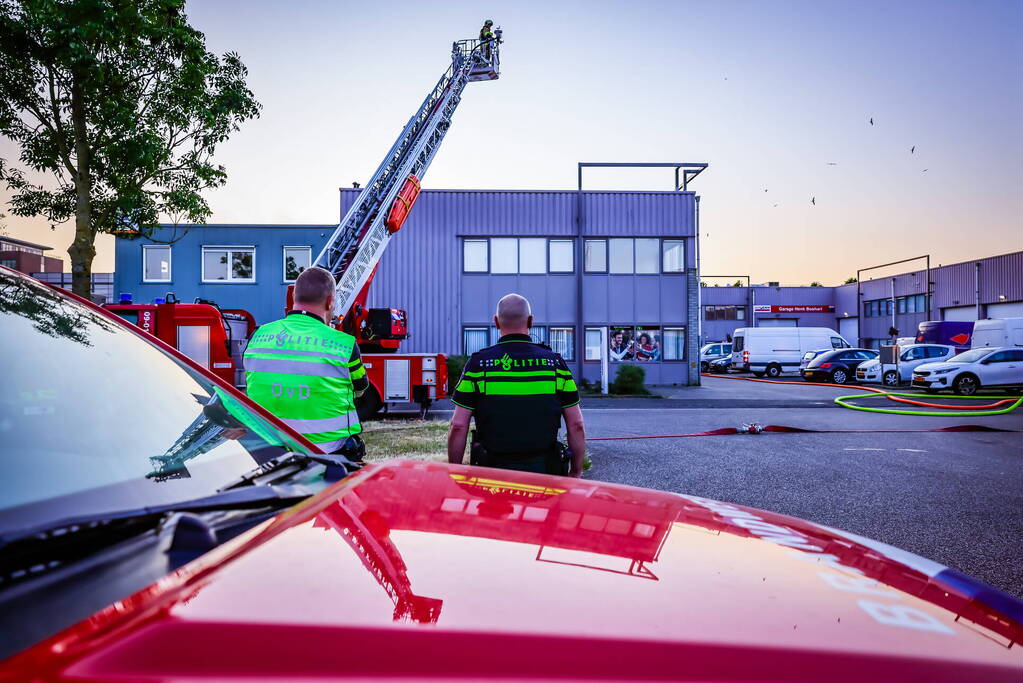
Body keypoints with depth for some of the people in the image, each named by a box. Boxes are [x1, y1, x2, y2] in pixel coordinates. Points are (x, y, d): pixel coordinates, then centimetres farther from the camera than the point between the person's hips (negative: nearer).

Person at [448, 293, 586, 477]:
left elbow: (458, 426, -5)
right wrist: (576, 472, 11)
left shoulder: (478, 363, -3)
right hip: (543, 472, 1)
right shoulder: (555, 362, 2)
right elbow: (576, 425, 1)